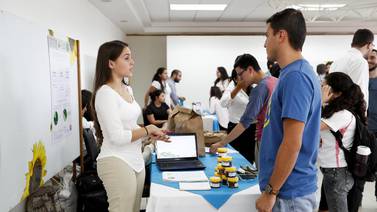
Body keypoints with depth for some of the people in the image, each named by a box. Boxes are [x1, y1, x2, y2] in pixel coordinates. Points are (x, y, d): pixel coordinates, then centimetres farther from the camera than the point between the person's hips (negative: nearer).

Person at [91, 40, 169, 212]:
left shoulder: (127, 89, 10)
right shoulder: (105, 93, -17)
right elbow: (117, 137, -22)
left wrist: (152, 134, 4)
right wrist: (148, 129, -11)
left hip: (135, 160, 9)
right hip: (116, 162, -8)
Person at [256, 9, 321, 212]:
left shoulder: (295, 76, -22)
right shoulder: (293, 73, 8)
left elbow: (292, 143, -25)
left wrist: (270, 192, -18)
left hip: (288, 191, -9)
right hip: (287, 187, 9)